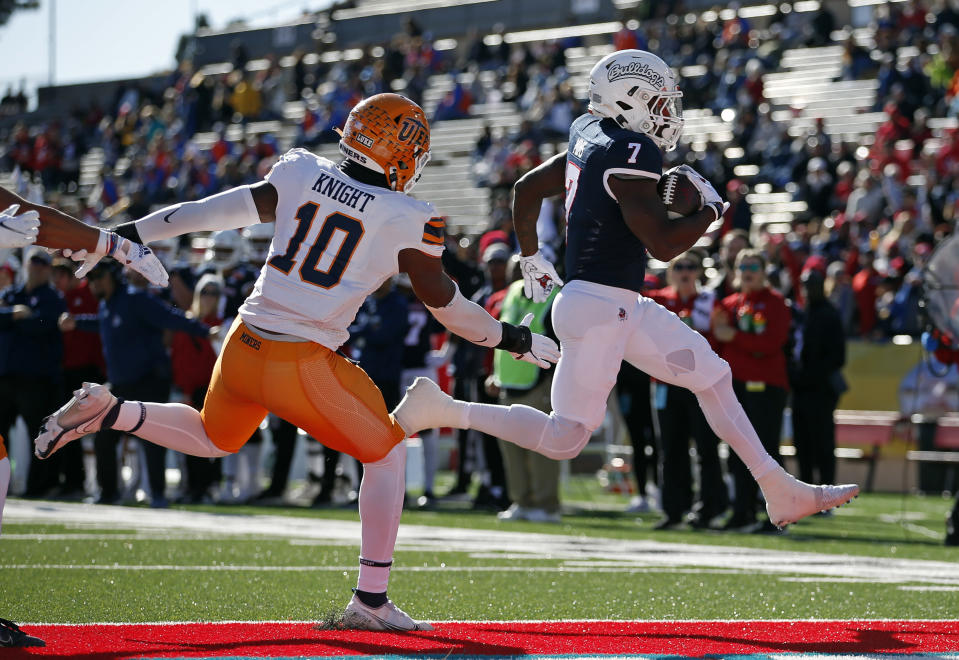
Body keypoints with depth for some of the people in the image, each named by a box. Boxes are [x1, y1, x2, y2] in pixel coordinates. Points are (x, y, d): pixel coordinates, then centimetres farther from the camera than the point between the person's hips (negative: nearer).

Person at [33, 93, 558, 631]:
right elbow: (448, 306, 4)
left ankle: (107, 411, 13)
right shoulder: (408, 221, -7)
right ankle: (371, 599, 11)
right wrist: (513, 339, 20)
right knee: (388, 454, 15)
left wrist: (129, 235, 15)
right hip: (304, 365, -5)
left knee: (212, 440, 33)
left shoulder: (301, 175, 3)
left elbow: (218, 211, 7)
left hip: (244, 346, 5)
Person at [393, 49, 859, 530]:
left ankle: (780, 491, 18)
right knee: (566, 438, -5)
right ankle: (444, 410, -1)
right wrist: (711, 208, -5)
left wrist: (530, 257, 31)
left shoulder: (591, 141, 8)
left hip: (624, 307, 10)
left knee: (712, 377, 13)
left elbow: (526, 189, 19)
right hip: (598, 306, -10)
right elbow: (664, 244, -22)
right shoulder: (632, 154, -19)